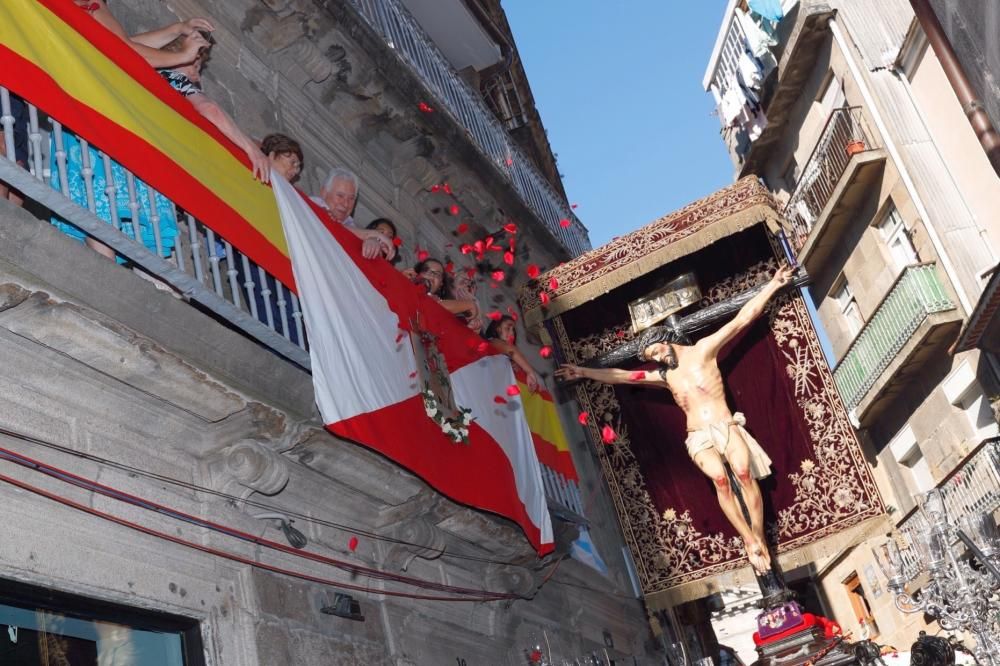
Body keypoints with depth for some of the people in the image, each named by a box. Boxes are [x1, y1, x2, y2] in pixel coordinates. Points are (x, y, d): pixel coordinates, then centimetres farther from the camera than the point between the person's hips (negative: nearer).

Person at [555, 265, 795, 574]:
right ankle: (749, 541, -28)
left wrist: (774, 283, 3)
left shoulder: (702, 350, 6)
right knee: (719, 479, -26)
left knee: (744, 473, -27)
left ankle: (759, 537, -22)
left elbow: (744, 317, 4)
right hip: (699, 438, 2)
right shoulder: (663, 375, 17)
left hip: (726, 427, -2)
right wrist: (584, 372, 19)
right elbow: (620, 376, 20)